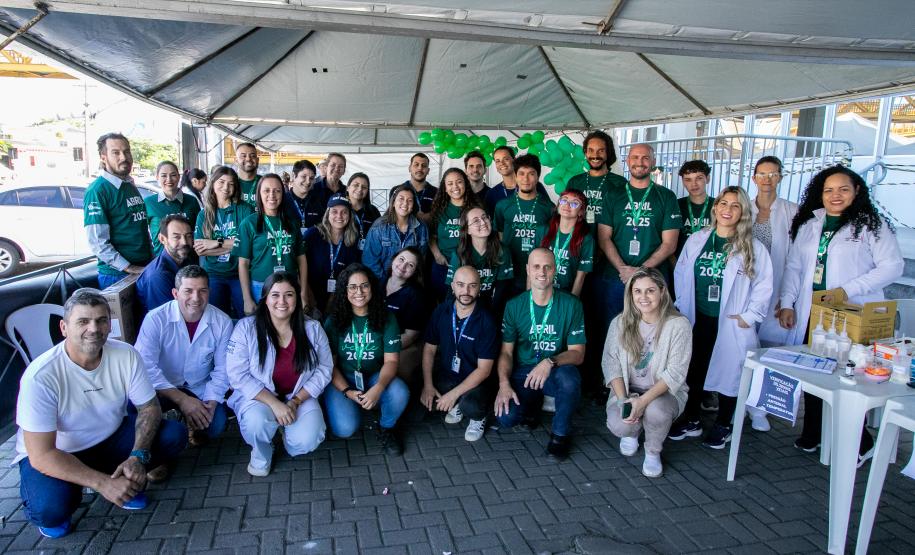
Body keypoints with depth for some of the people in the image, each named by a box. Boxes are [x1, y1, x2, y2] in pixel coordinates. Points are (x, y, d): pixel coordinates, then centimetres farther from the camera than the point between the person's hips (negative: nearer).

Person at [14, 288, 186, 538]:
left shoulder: (126, 355, -17)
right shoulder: (41, 376, -28)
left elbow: (149, 408, -7)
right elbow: (41, 455, -27)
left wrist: (137, 457, -24)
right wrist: (102, 483, -30)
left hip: (112, 438, 4)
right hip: (56, 454, -3)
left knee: (175, 434, -17)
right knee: (50, 509, -33)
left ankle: (125, 481, 6)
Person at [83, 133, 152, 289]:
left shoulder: (130, 186, 12)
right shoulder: (97, 191, -12)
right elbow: (97, 242, -18)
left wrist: (153, 258, 11)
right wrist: (129, 268, -20)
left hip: (145, 269, 7)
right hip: (117, 275, -7)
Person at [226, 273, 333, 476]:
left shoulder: (312, 329, -4)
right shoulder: (246, 328, -11)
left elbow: (324, 370, -1)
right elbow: (238, 375, -14)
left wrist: (296, 401, -14)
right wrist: (274, 404, -23)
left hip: (301, 396, 2)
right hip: (258, 396, -1)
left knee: (307, 442, -23)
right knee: (257, 423, -34)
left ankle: (286, 430, 15)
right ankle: (261, 455, 3)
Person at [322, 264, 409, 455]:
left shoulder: (386, 319, -6)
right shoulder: (333, 321, -7)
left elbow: (391, 361, -12)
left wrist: (378, 388, -31)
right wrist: (347, 391, -21)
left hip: (374, 376, 1)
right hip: (342, 380, -1)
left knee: (400, 393, -31)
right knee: (345, 429, -25)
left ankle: (387, 427, 3)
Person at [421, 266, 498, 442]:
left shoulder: (486, 321, -18)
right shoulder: (441, 312, -6)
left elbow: (484, 369, -17)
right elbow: (429, 349, 2)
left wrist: (454, 394, -23)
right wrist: (428, 385, -10)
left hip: (473, 380, -4)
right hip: (445, 375, 5)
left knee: (471, 406, -32)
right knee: (426, 399, -20)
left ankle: (478, 417, 6)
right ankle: (456, 406, 14)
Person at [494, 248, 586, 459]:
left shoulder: (571, 305, -6)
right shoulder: (514, 306, -1)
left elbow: (578, 353, -8)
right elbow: (506, 351, 1)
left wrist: (550, 362, -28)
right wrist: (504, 383, -17)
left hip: (556, 372, -1)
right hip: (523, 372, 1)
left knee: (569, 376, -36)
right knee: (506, 417, -23)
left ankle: (561, 433, -8)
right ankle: (533, 404, 15)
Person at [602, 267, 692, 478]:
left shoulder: (679, 325, -12)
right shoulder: (620, 323, -3)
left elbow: (675, 373, -16)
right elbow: (610, 363, -5)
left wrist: (644, 400, -28)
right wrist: (623, 400, -20)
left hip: (665, 392, -2)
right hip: (627, 390, 2)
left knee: (656, 410, -37)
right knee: (618, 426, -28)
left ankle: (653, 452, -1)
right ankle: (632, 431, 15)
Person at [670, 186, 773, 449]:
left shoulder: (754, 248, -6)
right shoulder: (696, 240, 3)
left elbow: (764, 285, -6)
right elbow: (681, 275, 7)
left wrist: (748, 317, -10)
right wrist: (682, 306, 2)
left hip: (730, 325, -3)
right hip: (697, 320, 3)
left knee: (728, 372, 7)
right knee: (693, 370, 11)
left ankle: (723, 425, 26)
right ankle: (691, 420, 28)